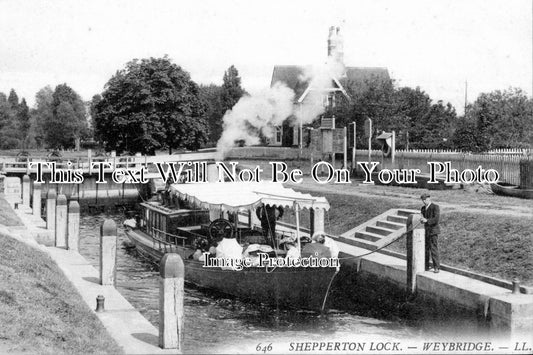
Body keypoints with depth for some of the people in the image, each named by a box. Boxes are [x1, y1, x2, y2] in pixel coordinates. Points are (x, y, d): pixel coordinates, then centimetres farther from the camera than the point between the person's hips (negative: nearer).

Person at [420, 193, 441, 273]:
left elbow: (437, 218, -17)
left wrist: (427, 220, -25)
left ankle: (436, 267, -3)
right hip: (426, 231, 7)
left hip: (433, 231, -7)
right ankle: (426, 266, 12)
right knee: (426, 249, 6)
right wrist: (422, 220, -5)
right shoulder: (423, 208, 14)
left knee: (434, 249, -8)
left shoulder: (435, 207, -8)